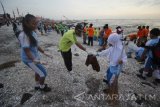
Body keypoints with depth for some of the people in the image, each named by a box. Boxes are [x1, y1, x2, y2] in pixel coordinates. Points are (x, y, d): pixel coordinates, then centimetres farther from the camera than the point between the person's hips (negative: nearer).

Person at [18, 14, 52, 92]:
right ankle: (42, 87, 29)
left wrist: (44, 53, 9)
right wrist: (34, 60, -34)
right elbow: (26, 50, -26)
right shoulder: (24, 35, -26)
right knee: (43, 73, 1)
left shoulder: (33, 33, 1)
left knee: (38, 71, 25)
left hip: (35, 57, 9)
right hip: (29, 59, -9)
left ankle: (37, 85, 48)